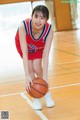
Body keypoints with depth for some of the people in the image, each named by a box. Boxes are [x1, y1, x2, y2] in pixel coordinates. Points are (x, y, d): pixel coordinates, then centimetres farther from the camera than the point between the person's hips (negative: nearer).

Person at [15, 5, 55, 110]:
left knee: (37, 68, -12)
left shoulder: (49, 31, -38)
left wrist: (45, 77, -42)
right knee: (30, 69, -9)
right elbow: (24, 52, -43)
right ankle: (36, 97, 9)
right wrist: (27, 76, -48)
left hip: (39, 47, 1)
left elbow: (45, 55, -36)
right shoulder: (23, 26, -43)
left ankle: (46, 93, 13)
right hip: (23, 44, 0)